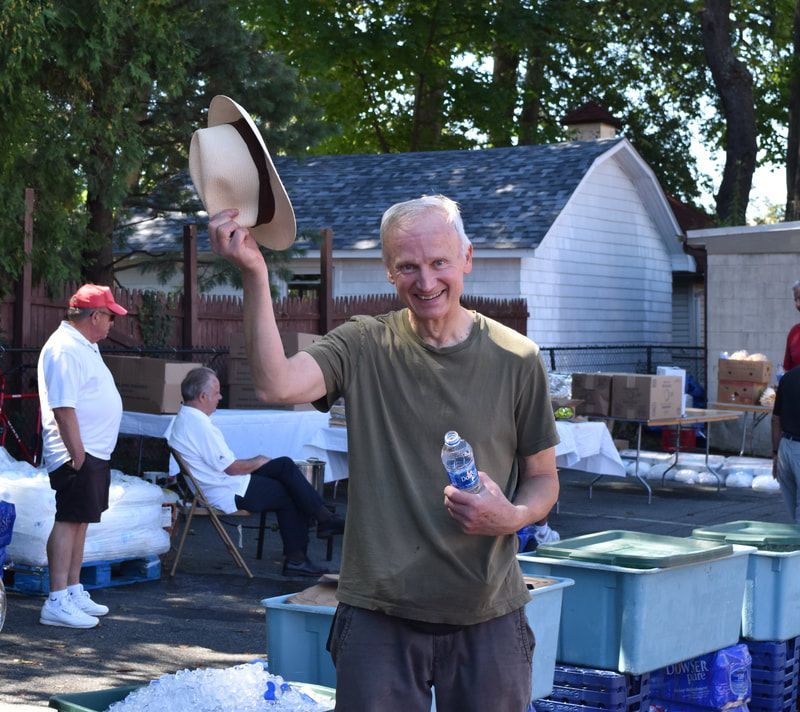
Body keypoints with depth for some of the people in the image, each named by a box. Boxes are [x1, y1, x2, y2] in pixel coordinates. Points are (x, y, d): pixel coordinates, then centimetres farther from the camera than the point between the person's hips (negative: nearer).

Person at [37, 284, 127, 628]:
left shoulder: (83, 346, 17)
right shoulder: (65, 349, -17)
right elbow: (63, 408, -23)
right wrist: (77, 454, -24)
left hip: (94, 453, 10)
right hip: (78, 454, -10)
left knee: (80, 521, 14)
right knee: (69, 521, -10)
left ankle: (73, 592, 21)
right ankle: (57, 602, -10)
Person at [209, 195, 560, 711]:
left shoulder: (516, 359, 0)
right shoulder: (363, 347, -2)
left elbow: (543, 479, 8)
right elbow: (276, 385, -21)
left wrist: (513, 516, -13)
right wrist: (254, 275, -28)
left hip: (488, 616, 1)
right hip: (379, 613, -1)